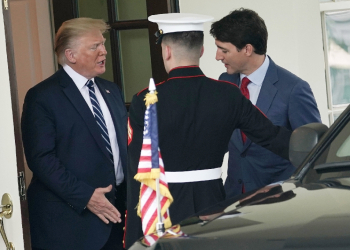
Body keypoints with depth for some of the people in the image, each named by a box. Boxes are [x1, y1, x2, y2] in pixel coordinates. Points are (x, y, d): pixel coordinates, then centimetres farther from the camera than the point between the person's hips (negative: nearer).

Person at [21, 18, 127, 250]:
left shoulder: (111, 90, 15)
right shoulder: (43, 97, -8)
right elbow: (41, 158, -14)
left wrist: (130, 192, 5)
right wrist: (85, 196, -19)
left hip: (115, 209, 6)